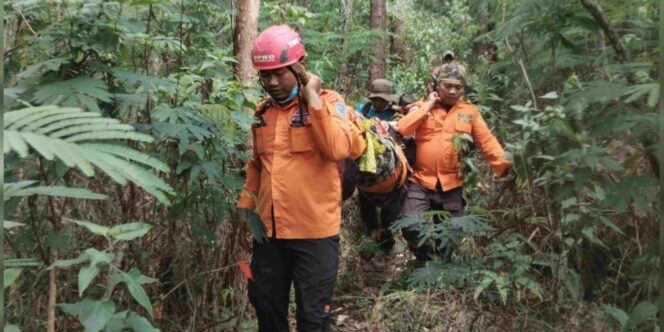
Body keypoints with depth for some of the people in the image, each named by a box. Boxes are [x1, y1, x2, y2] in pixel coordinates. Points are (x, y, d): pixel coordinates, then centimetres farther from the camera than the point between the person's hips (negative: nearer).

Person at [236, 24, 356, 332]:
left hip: (314, 231, -5)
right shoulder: (263, 110, 10)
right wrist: (246, 201, 10)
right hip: (269, 229, 5)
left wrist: (312, 96, -22)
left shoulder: (327, 102, -7)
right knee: (266, 307, 18)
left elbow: (338, 149, -27)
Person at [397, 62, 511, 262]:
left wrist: (504, 165, -16)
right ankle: (427, 261, 15)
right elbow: (402, 129, -10)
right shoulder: (422, 107, 5)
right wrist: (427, 106, -8)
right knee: (410, 227, -13)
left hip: (452, 187, 1)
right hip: (420, 183, -1)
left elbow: (487, 141, -2)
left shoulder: (470, 111, 5)